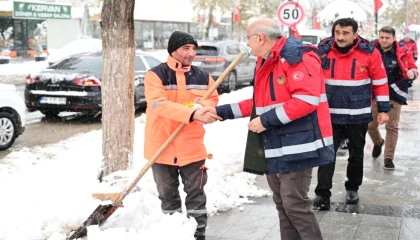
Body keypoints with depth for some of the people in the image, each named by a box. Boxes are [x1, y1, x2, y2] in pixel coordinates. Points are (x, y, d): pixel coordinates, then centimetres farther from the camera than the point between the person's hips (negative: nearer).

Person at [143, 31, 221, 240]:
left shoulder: (203, 76, 4)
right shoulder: (155, 75, -9)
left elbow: (213, 102, 13)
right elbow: (159, 104, -24)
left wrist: (204, 107, -13)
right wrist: (192, 113, -35)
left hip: (192, 147, 2)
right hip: (162, 147, -2)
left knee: (196, 194, 8)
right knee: (168, 195, 12)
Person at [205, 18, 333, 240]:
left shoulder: (297, 57, -15)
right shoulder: (265, 64, 16)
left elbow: (307, 99, -25)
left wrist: (267, 120, -22)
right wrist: (222, 111, 20)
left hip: (296, 146, -10)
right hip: (275, 148, 10)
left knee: (295, 204, -8)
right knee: (282, 203, 16)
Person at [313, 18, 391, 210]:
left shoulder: (369, 53, -10)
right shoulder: (323, 51, -6)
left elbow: (380, 82, -2)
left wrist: (383, 109, -1)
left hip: (358, 115, 0)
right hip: (330, 114, 1)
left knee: (356, 154, 15)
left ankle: (352, 188, 33)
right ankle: (323, 193, 4)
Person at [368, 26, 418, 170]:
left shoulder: (403, 52, -10)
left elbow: (413, 68, 0)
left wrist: (412, 74, -23)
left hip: (394, 95, -2)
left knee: (392, 127, 2)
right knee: (370, 124, 10)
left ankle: (388, 158, 12)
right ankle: (378, 142, 44)